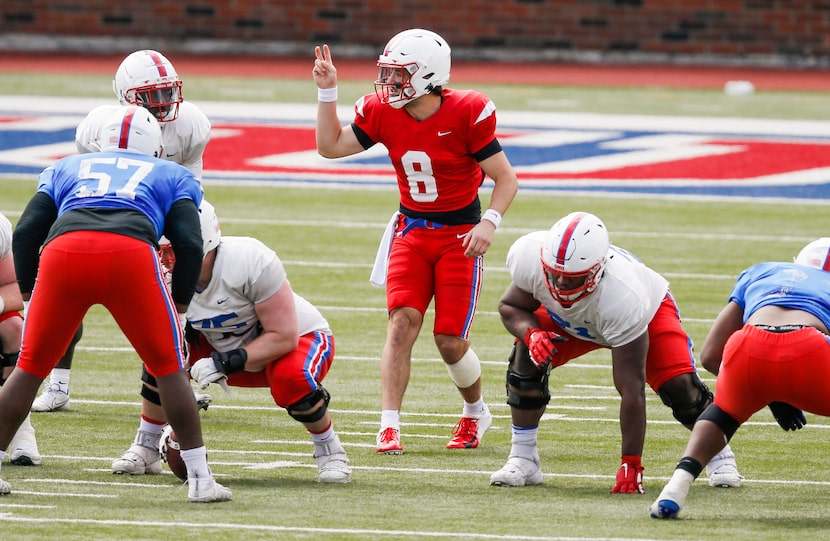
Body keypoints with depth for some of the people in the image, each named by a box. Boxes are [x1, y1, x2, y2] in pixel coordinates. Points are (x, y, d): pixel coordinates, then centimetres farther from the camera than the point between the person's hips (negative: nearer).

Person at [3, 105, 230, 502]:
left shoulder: (66, 168, 37)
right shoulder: (172, 176, 32)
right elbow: (189, 244, 16)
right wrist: (179, 307, 25)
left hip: (63, 250, 2)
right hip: (132, 252, -1)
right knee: (169, 367, 13)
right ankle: (200, 479, 11)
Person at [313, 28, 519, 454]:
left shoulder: (466, 114, -18)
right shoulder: (382, 113, -5)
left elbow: (506, 179, -12)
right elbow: (330, 146, 1)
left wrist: (489, 222, -26)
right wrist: (326, 92, -8)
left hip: (459, 235, -3)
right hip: (411, 230, 3)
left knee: (450, 340, -4)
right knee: (402, 321, -16)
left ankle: (476, 413, 26)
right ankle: (389, 427, -17)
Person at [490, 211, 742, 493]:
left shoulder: (623, 296, -46)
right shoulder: (528, 255, -37)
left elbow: (631, 389, -41)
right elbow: (511, 307, -13)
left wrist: (631, 464, -38)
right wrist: (531, 334, -38)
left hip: (648, 310, -3)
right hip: (567, 317, 3)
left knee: (679, 386, -20)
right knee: (527, 359, -22)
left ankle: (719, 457, 10)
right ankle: (522, 460, -7)